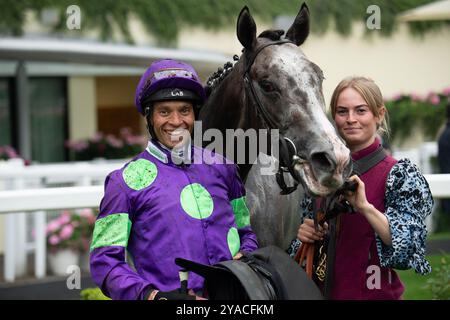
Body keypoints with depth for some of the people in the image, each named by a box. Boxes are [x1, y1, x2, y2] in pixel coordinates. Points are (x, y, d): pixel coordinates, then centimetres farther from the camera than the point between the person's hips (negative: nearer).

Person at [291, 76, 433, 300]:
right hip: (320, 291, 4)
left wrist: (365, 207, -32)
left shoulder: (400, 174, -11)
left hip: (374, 292, -4)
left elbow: (408, 245, -22)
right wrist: (305, 235, -8)